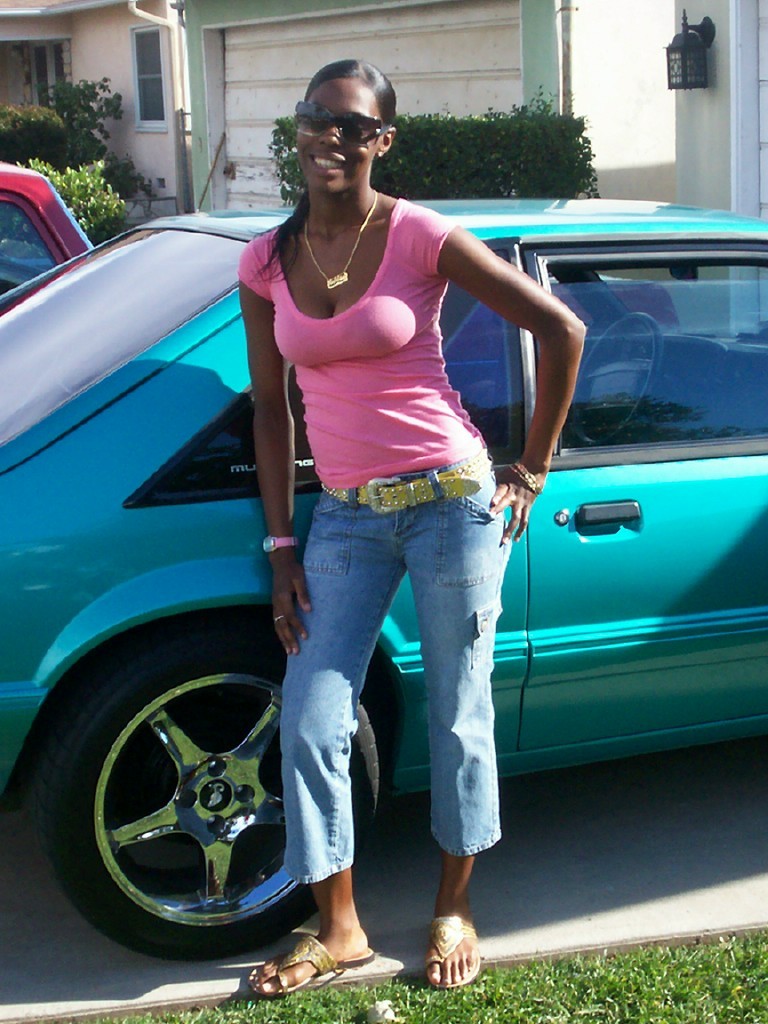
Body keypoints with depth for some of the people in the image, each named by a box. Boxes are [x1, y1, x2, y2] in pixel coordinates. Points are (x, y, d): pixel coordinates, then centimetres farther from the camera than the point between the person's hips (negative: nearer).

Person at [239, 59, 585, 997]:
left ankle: (454, 912, 28)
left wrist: (530, 471, -1)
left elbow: (560, 329, -4)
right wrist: (281, 543, 6)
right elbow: (270, 405, 9)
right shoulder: (267, 261, 3)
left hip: (449, 500, -3)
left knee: (458, 718, 7)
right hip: (345, 515, 4)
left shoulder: (421, 237, -8)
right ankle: (339, 929, 19)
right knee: (309, 726, 0)